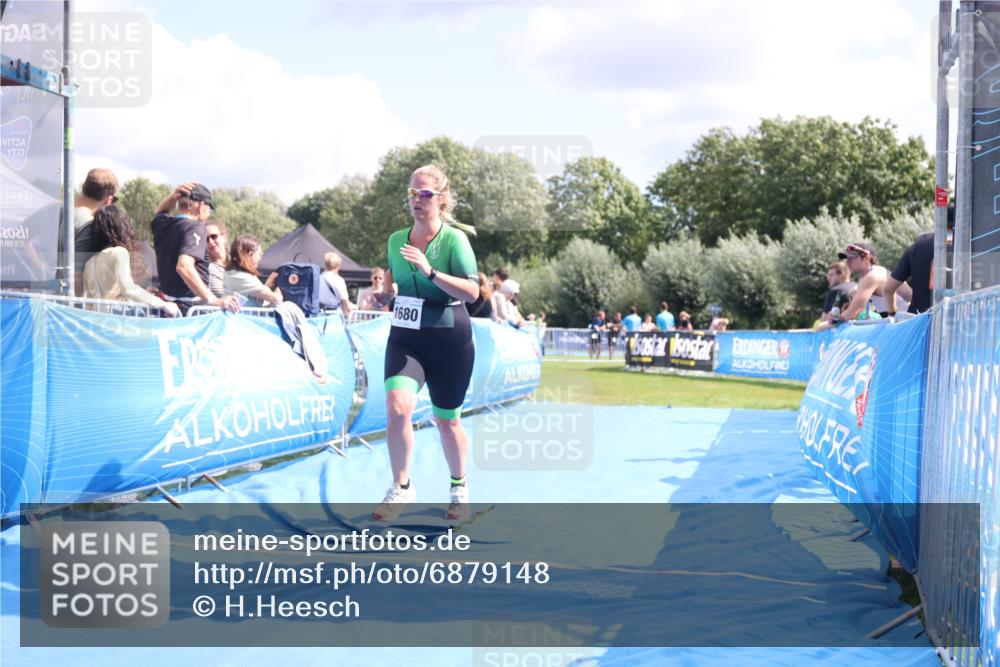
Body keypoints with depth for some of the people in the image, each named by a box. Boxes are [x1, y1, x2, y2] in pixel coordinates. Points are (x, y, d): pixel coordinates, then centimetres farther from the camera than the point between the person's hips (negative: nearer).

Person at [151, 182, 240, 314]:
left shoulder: (162, 224, 8)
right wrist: (213, 300, -33)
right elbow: (184, 266, -30)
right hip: (192, 307, -9)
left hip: (169, 302, 9)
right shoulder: (195, 227, -15)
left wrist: (173, 196, 14)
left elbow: (161, 211, 36)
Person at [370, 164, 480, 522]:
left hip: (448, 339, -3)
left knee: (446, 419, 9)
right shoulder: (396, 240, 4)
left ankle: (459, 486, 34)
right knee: (397, 406, -19)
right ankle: (401, 488, -4)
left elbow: (472, 291, -22)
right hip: (404, 337, 3)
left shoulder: (454, 238, -12)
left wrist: (430, 272, -30)